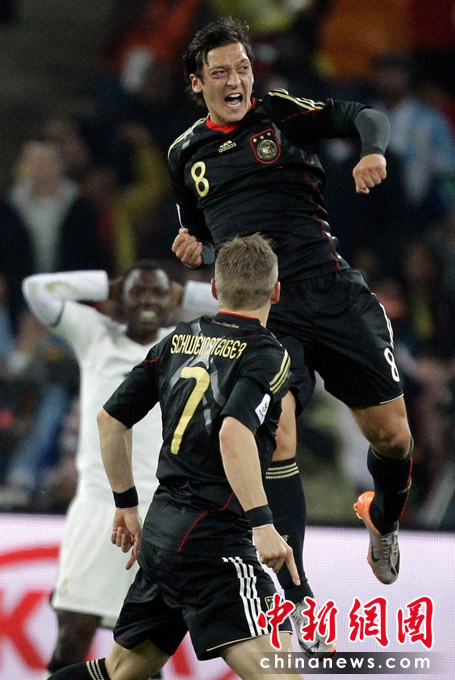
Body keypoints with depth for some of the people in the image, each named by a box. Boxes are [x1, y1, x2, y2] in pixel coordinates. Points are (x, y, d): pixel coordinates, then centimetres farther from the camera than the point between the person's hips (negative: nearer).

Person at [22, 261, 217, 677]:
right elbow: (37, 288, -1)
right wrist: (106, 287, 6)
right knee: (73, 635, -7)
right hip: (99, 505, -1)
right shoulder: (95, 335, 8)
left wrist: (183, 294, 10)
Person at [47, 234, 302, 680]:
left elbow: (110, 419, 16)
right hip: (213, 536, -8)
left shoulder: (178, 341, 13)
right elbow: (234, 434, -24)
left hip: (160, 527, 8)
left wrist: (126, 504, 26)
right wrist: (262, 524, -25)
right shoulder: (265, 355, -8)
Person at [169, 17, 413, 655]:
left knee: (391, 435, 1)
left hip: (331, 289, -1)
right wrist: (198, 252, 6)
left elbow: (362, 116, -6)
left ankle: (383, 517, 38)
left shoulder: (281, 113, 6)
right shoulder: (186, 155, 15)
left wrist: (374, 150, -27)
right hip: (259, 309, 1)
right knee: (275, 436, -18)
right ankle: (298, 602, -16)